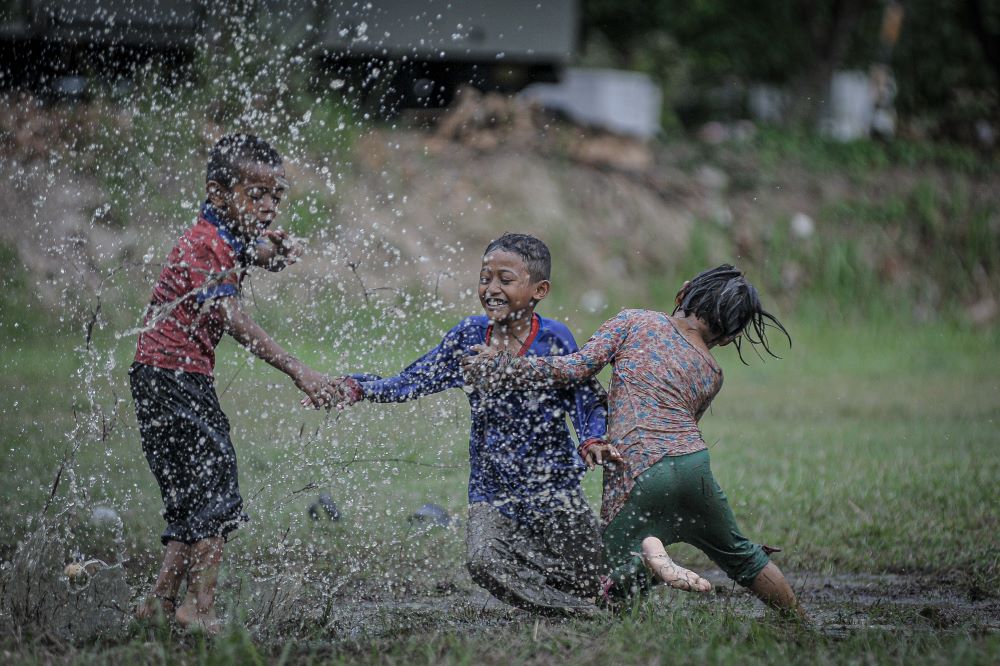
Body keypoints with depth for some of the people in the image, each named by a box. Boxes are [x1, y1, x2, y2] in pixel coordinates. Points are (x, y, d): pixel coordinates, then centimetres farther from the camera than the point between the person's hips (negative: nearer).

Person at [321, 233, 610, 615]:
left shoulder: (553, 339, -7)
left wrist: (593, 441, -26)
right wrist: (356, 389, -12)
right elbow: (411, 383, 3)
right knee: (483, 562, -26)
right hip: (492, 490, 2)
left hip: (553, 487, -2)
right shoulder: (470, 336, 3)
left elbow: (588, 400, -5)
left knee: (585, 593, -4)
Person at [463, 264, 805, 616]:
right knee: (739, 554, 27)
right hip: (693, 463, 3)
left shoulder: (636, 322, 9)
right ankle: (800, 622, 20)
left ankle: (646, 552, -23)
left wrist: (501, 366, 0)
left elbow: (577, 367, -2)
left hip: (634, 472, -3)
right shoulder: (712, 374, 20)